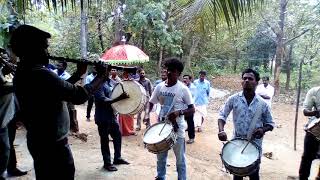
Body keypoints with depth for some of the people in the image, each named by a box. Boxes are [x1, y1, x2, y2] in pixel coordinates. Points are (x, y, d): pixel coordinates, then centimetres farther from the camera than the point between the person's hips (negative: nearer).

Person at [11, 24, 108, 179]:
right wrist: (101, 76, -12)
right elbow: (79, 96, -26)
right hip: (53, 143, -10)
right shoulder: (40, 74, -26)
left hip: (38, 140, 10)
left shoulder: (23, 72, 6)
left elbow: (58, 88, 14)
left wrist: (77, 74, 8)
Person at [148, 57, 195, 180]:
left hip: (177, 128, -4)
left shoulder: (183, 89, -11)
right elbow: (151, 102, 10)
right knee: (161, 156, 19)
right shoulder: (160, 87, 0)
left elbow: (192, 110, -10)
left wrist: (179, 113, -27)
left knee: (180, 158, 9)